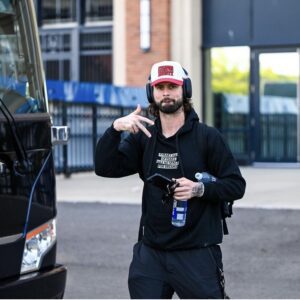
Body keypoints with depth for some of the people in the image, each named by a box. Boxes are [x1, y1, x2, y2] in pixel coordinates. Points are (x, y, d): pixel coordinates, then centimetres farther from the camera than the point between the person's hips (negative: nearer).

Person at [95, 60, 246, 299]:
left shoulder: (207, 137, -2)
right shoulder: (143, 136, 9)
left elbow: (236, 185, -3)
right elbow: (105, 168, -1)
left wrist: (199, 189, -20)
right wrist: (115, 129, -16)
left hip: (196, 253, -3)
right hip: (151, 252, 4)